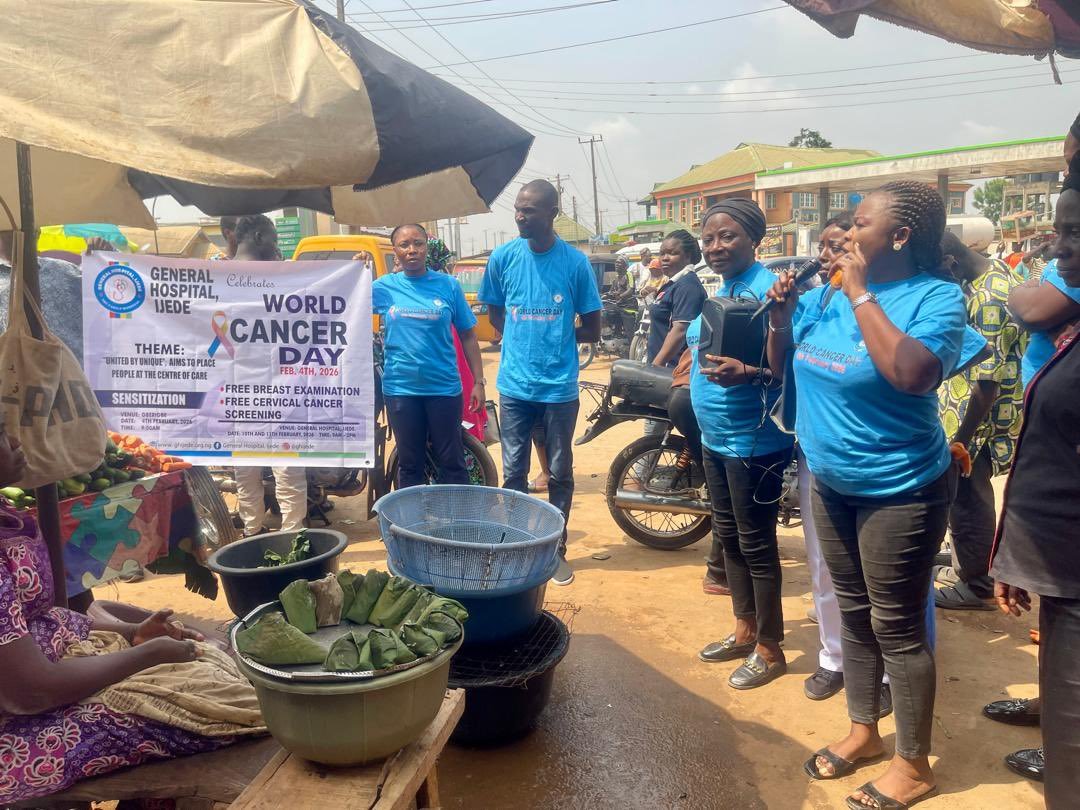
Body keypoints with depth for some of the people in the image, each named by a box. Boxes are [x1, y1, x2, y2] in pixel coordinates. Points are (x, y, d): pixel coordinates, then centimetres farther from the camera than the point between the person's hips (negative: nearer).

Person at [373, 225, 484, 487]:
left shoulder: (448, 285, -1)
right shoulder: (383, 287, 3)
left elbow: (467, 336, 2)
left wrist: (478, 382, -1)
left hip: (444, 387, -1)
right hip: (400, 389, 1)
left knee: (451, 462, 7)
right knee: (409, 464, 13)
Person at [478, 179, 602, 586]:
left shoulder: (575, 262, -6)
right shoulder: (503, 257, -1)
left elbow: (592, 329, 1)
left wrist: (556, 339, 0)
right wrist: (524, 340, 2)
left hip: (559, 387, -1)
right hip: (514, 384, 1)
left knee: (559, 474, 11)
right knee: (513, 473, 9)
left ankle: (556, 549, 26)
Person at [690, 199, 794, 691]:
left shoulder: (763, 289, -17)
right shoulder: (718, 291, 12)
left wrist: (745, 372, -38)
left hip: (753, 443, -10)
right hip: (716, 439, 10)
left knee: (756, 546, 2)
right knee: (727, 538, 18)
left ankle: (769, 650, 18)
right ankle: (745, 631, 34)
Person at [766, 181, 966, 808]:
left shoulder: (937, 297, -16)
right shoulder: (826, 293, 1)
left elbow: (913, 374, -34)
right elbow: (782, 364, 11)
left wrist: (862, 293, -26)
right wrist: (781, 312, -8)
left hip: (900, 491, -6)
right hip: (832, 485, 7)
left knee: (897, 627, 5)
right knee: (854, 612, 19)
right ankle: (864, 730, 38)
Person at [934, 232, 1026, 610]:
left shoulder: (990, 301, -27)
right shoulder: (992, 271, 4)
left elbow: (987, 383, -27)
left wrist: (961, 440, -21)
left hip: (977, 419, -10)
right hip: (964, 407, 10)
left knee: (968, 500, 5)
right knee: (966, 497, 21)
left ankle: (976, 584, 22)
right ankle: (966, 567, 38)